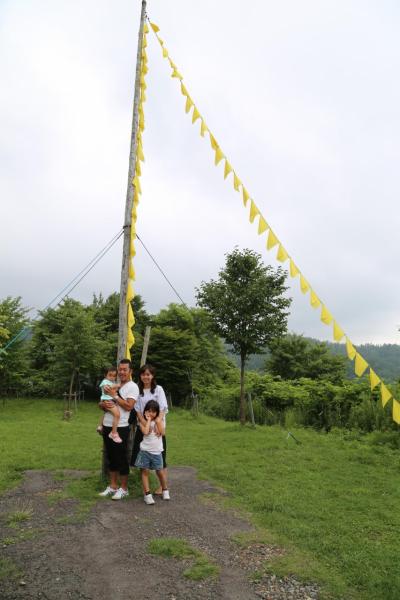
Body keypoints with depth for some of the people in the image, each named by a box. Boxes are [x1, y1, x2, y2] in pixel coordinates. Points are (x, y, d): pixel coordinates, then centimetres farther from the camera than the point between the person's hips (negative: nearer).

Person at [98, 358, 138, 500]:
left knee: (121, 458, 2)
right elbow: (100, 404, 13)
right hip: (107, 426, 7)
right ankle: (113, 486, 26)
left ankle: (124, 489, 15)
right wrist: (104, 405, -11)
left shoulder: (132, 387, -8)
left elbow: (129, 406, -19)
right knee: (111, 457, 15)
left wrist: (114, 395, -17)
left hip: (120, 428, -7)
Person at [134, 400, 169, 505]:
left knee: (160, 472, 7)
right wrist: (149, 420, -14)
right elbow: (145, 432, -20)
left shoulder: (159, 420, 4)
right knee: (144, 471, 1)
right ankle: (147, 494, 10)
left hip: (157, 451, 1)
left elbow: (162, 432, -9)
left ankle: (165, 490, 28)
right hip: (145, 451, -1)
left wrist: (158, 421, -12)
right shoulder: (143, 421, -3)